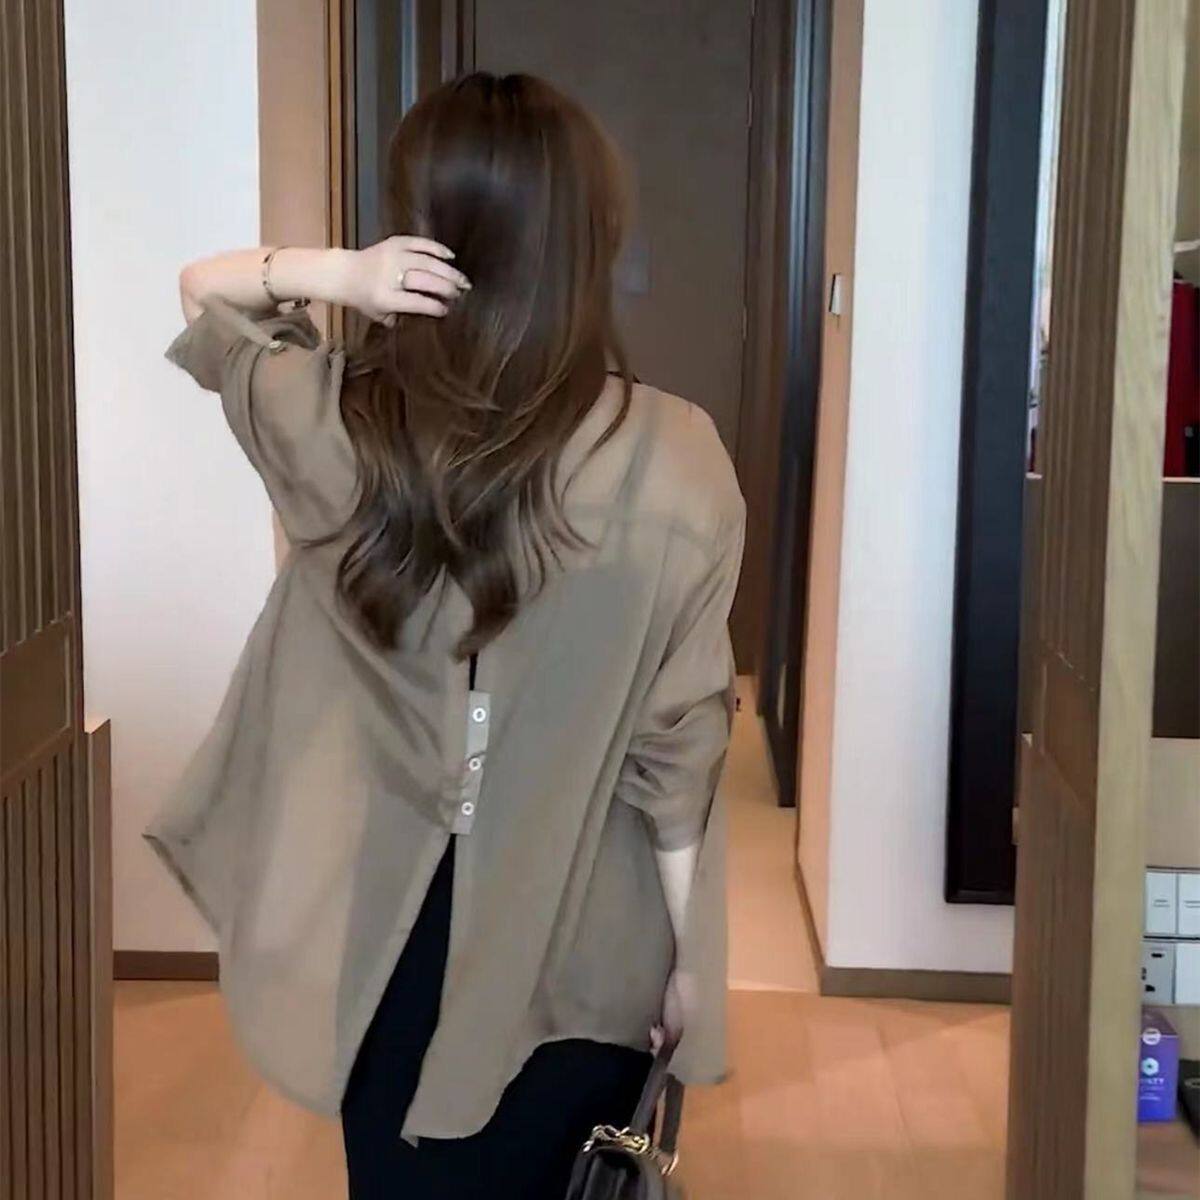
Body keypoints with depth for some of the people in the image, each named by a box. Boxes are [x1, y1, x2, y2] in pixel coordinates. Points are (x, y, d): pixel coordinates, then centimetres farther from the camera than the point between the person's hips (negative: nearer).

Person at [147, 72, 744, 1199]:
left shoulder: (333, 423, -15)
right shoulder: (671, 460, -20)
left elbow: (203, 289, 7)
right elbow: (676, 748, -14)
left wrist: (333, 272, -14)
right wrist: (690, 955, -1)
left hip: (380, 925, 2)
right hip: (581, 943, -1)